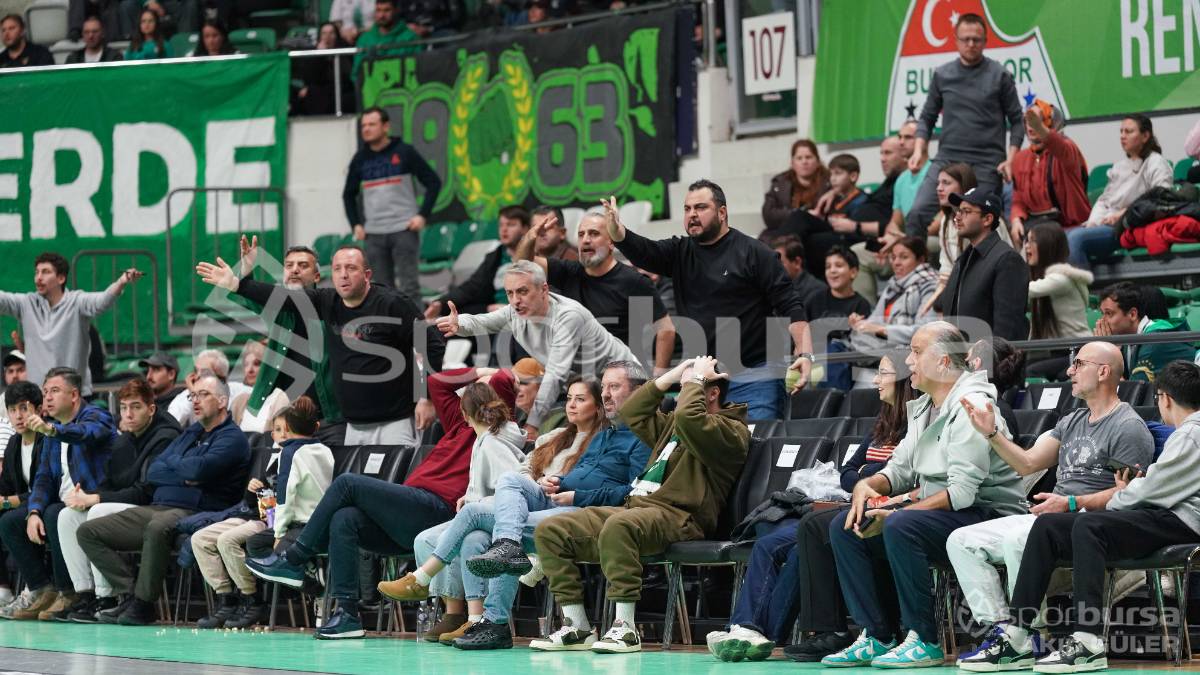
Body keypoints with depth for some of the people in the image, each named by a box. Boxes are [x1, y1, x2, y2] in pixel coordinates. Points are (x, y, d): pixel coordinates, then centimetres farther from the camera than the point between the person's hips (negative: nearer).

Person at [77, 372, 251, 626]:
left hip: (194, 514, -9)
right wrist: (184, 477, -4)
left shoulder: (232, 438, -1)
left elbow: (199, 469, -18)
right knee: (88, 531, -1)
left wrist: (173, 462, 3)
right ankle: (129, 594, -12)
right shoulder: (189, 434, 25)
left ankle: (143, 604, -28)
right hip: (156, 508, 9)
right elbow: (152, 472, 15)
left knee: (157, 527, -43)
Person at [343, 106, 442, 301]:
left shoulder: (404, 152, -2)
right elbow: (349, 195, 21)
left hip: (404, 229, -4)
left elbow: (433, 182, -1)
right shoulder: (360, 159, 9)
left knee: (408, 285, -7)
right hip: (374, 233, 4)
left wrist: (423, 215, -9)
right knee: (384, 290, 5)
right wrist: (355, 224, 9)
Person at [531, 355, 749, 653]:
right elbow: (633, 413, 30)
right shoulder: (672, 425, 30)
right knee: (550, 530, -4)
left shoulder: (730, 430, -1)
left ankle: (625, 628, -38)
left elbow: (688, 416, -20)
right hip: (637, 506, 10)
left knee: (618, 525, -42)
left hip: (676, 517, -10)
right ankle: (577, 628, -9)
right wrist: (671, 377, 25)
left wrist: (695, 378, -2)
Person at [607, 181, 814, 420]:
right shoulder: (680, 252, 12)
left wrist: (805, 355, -19)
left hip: (752, 376, -5)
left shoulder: (753, 253, -3)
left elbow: (791, 308, -7)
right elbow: (641, 251, -5)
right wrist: (616, 230, -27)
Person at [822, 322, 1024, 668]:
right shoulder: (923, 407, 16)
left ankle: (924, 642, -25)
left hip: (984, 514, -10)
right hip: (932, 508, 10)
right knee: (845, 526, -2)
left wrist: (895, 513, -24)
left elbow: (963, 491, -23)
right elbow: (900, 469, 19)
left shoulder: (971, 405, -15)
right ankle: (876, 636, -4)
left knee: (900, 527, -34)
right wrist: (867, 485, -5)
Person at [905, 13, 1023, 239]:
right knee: (917, 213, -14)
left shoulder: (999, 75, 3)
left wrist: (1011, 159, -8)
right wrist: (919, 149, 0)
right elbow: (927, 117, 16)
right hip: (947, 159, 2)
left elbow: (1016, 120, 4)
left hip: (986, 164, -2)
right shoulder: (942, 75, 10)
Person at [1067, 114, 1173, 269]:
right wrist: (1092, 221, 2)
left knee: (1076, 238, -31)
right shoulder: (1120, 165, 23)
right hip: (1105, 224, 8)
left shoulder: (1157, 164, -1)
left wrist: (1124, 213, -17)